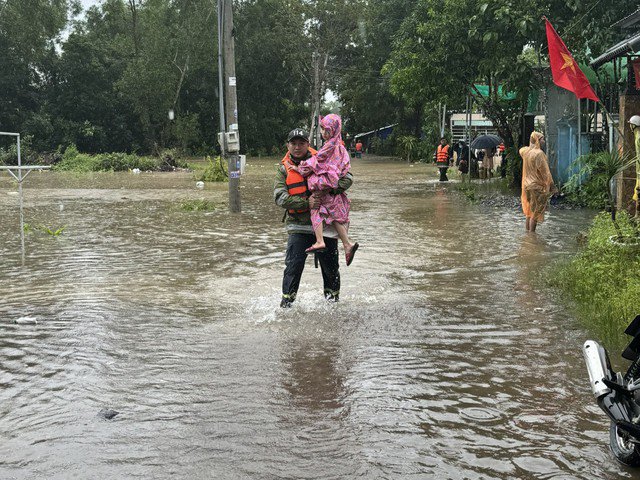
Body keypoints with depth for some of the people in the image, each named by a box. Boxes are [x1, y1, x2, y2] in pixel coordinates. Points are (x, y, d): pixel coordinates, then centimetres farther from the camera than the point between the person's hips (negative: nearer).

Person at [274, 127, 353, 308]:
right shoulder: (284, 168, 1)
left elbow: (347, 176, 0)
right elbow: (280, 197, -10)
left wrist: (334, 188, -20)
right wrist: (306, 203, -21)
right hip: (298, 226, -1)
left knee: (330, 266, 10)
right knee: (294, 266, -8)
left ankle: (333, 298, 31)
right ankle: (286, 303, 4)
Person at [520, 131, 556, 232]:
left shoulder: (525, 151, 3)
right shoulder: (539, 153, -19)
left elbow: (521, 150, 31)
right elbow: (544, 171, -18)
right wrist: (551, 185, -13)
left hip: (527, 185, 8)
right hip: (537, 186, -8)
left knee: (529, 211, 17)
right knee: (536, 212, -1)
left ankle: (527, 231, 22)